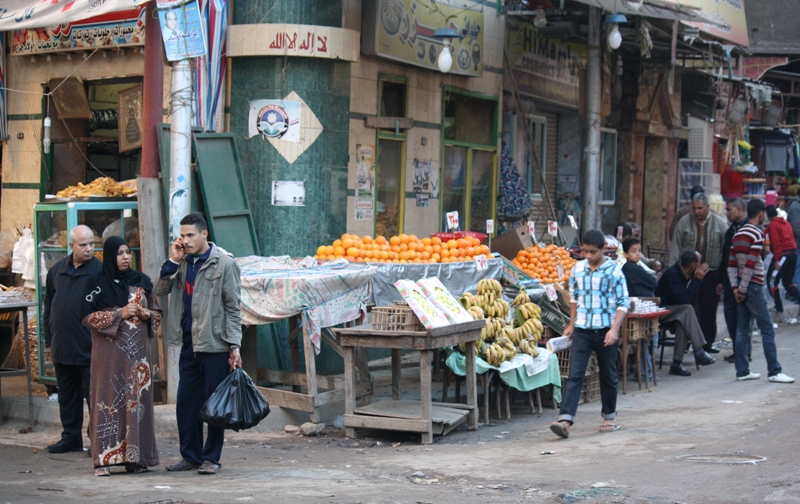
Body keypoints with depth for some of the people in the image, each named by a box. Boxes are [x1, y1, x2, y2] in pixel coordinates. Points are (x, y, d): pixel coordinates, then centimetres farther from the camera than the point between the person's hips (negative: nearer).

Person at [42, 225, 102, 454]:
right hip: (63, 347, 6)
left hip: (89, 348, -6)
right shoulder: (57, 271, 10)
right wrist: (49, 338, 14)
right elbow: (48, 307, 17)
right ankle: (71, 437, 23)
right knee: (67, 396, 13)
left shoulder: (100, 271, -6)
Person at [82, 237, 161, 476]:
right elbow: (88, 316, -5)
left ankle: (135, 456, 7)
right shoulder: (98, 283, 0)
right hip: (109, 351, -4)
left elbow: (157, 312, 17)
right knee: (109, 398, -7)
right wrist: (119, 314, -13)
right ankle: (104, 459, -6)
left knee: (138, 398, 2)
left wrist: (147, 315, -5)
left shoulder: (141, 281, 11)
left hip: (137, 350, 4)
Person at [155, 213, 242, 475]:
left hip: (215, 345, -6)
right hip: (189, 344, 6)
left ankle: (211, 458, 9)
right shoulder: (183, 263, 12)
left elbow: (233, 307, -6)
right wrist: (172, 262, -3)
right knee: (185, 403, 9)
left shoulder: (224, 264, -5)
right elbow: (160, 291, 6)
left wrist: (234, 346, -11)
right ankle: (190, 455, 19)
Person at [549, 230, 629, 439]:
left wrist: (614, 329, -17)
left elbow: (623, 303, -7)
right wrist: (571, 324, 16)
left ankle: (610, 417, 29)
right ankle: (565, 420, -17)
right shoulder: (577, 269, 5)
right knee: (575, 375, -8)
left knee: (608, 375, 12)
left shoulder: (613, 270, -6)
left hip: (606, 331, -2)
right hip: (582, 330, 2)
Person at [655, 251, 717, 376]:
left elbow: (691, 298, 5)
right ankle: (699, 353, -33)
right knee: (687, 310, -31)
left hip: (675, 311, 8)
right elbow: (685, 299, -29)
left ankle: (677, 363, -29)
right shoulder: (672, 273, -21)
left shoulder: (685, 274, 5)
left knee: (683, 319, -27)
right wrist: (698, 279, -24)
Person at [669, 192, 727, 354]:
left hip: (711, 274, 0)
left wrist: (723, 279, -3)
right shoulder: (684, 222, 2)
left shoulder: (720, 223, 1)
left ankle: (707, 343, 17)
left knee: (709, 311, 7)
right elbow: (675, 248, 3)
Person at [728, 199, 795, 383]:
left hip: (742, 287, 8)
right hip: (753, 286, -8)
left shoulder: (738, 234, 13)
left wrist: (735, 288, 3)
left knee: (742, 330, 8)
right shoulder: (757, 235, -12)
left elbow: (731, 263, 8)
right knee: (767, 330, -3)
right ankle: (774, 371, -2)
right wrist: (742, 290, -13)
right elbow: (750, 266, -18)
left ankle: (742, 371, 9)